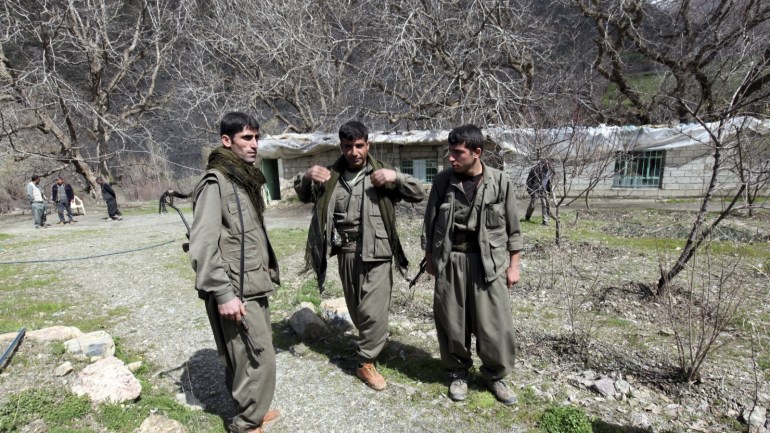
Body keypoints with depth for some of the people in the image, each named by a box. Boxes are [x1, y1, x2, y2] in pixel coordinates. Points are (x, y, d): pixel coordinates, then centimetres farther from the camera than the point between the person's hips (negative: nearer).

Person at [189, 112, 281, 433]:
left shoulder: (246, 178, 14)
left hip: (255, 287, 8)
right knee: (258, 359, 0)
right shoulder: (215, 182, -14)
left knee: (250, 356, 19)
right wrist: (223, 293, -23)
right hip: (236, 292, -8)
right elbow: (203, 244, -20)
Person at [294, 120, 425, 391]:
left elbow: (419, 194, -4)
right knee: (355, 309, 17)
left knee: (374, 310, -4)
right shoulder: (331, 176, 6)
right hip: (345, 253, 4)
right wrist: (306, 177, -3)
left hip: (375, 252, -3)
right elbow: (303, 196, 19)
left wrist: (397, 177, -21)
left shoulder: (381, 174, -2)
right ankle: (370, 344, 42)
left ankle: (367, 362, 16)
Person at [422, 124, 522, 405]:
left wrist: (513, 264, 3)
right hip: (450, 261, 1)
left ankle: (495, 375, 29)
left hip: (489, 261, -1)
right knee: (452, 321, 10)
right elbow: (430, 221, 6)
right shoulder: (442, 180, -1)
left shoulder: (500, 182, -4)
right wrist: (430, 258, 8)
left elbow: (512, 227, 3)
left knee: (494, 324, 4)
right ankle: (458, 372, 32)